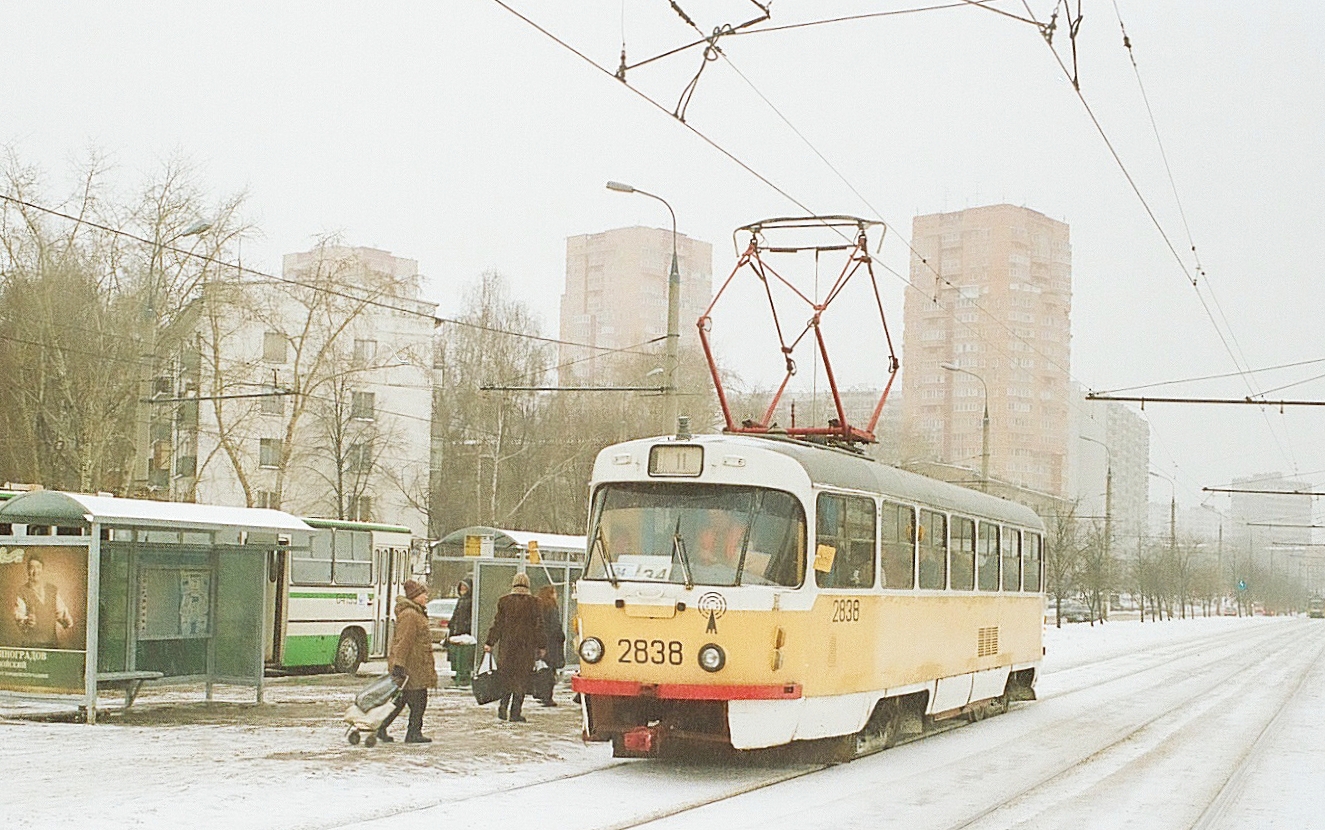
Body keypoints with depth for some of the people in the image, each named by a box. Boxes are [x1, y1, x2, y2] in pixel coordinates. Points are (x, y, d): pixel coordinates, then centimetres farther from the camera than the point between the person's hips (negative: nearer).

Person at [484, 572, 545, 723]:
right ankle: (515, 713, 1)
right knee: (521, 677, 3)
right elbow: (538, 625, -1)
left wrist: (489, 643, 5)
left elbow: (497, 624, 1)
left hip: (507, 644, 1)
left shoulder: (504, 601, 1)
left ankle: (503, 706, -1)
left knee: (506, 676, 14)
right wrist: (541, 646, 6)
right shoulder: (532, 602, -3)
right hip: (526, 646, -1)